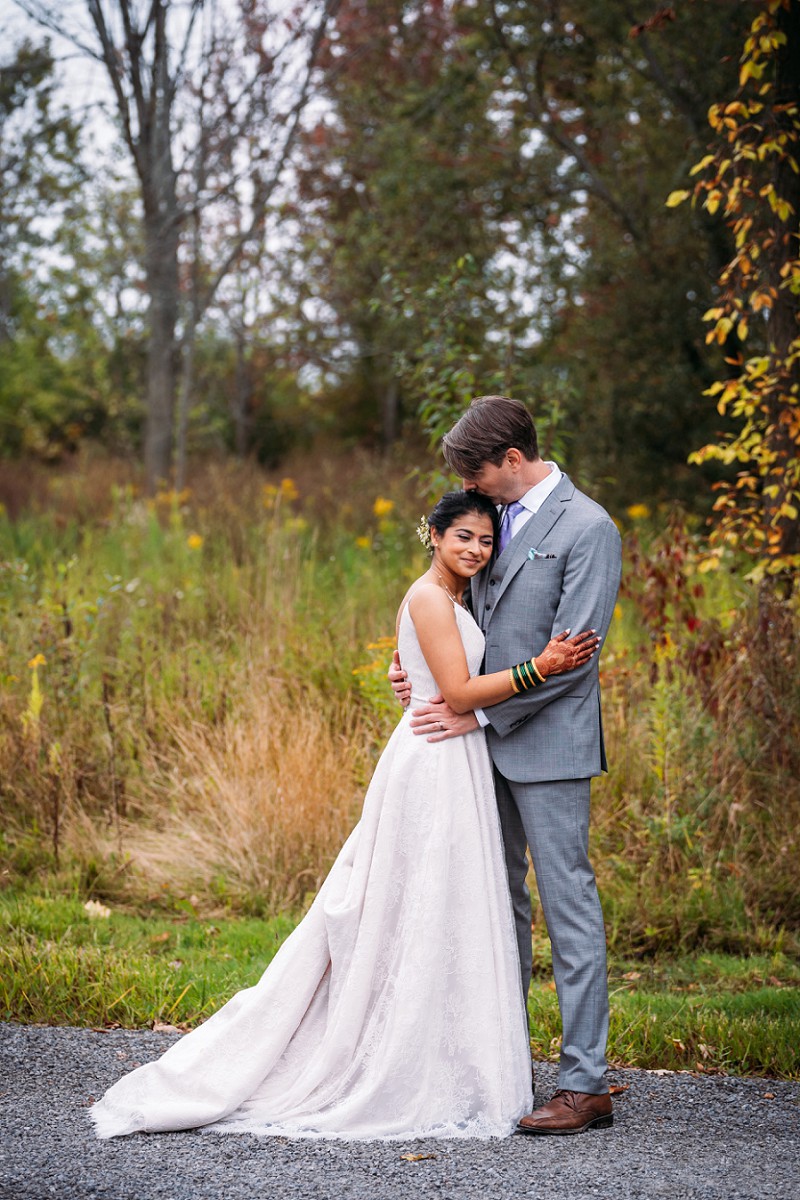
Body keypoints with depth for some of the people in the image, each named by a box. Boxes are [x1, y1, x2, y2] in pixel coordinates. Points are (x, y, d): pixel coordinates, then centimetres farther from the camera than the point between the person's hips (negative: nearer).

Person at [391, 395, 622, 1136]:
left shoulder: (588, 529, -11)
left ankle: (587, 1085, -3)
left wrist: (480, 713, -15)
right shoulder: (497, 517, 12)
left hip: (548, 747, -8)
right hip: (488, 741, 8)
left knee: (568, 905, -6)